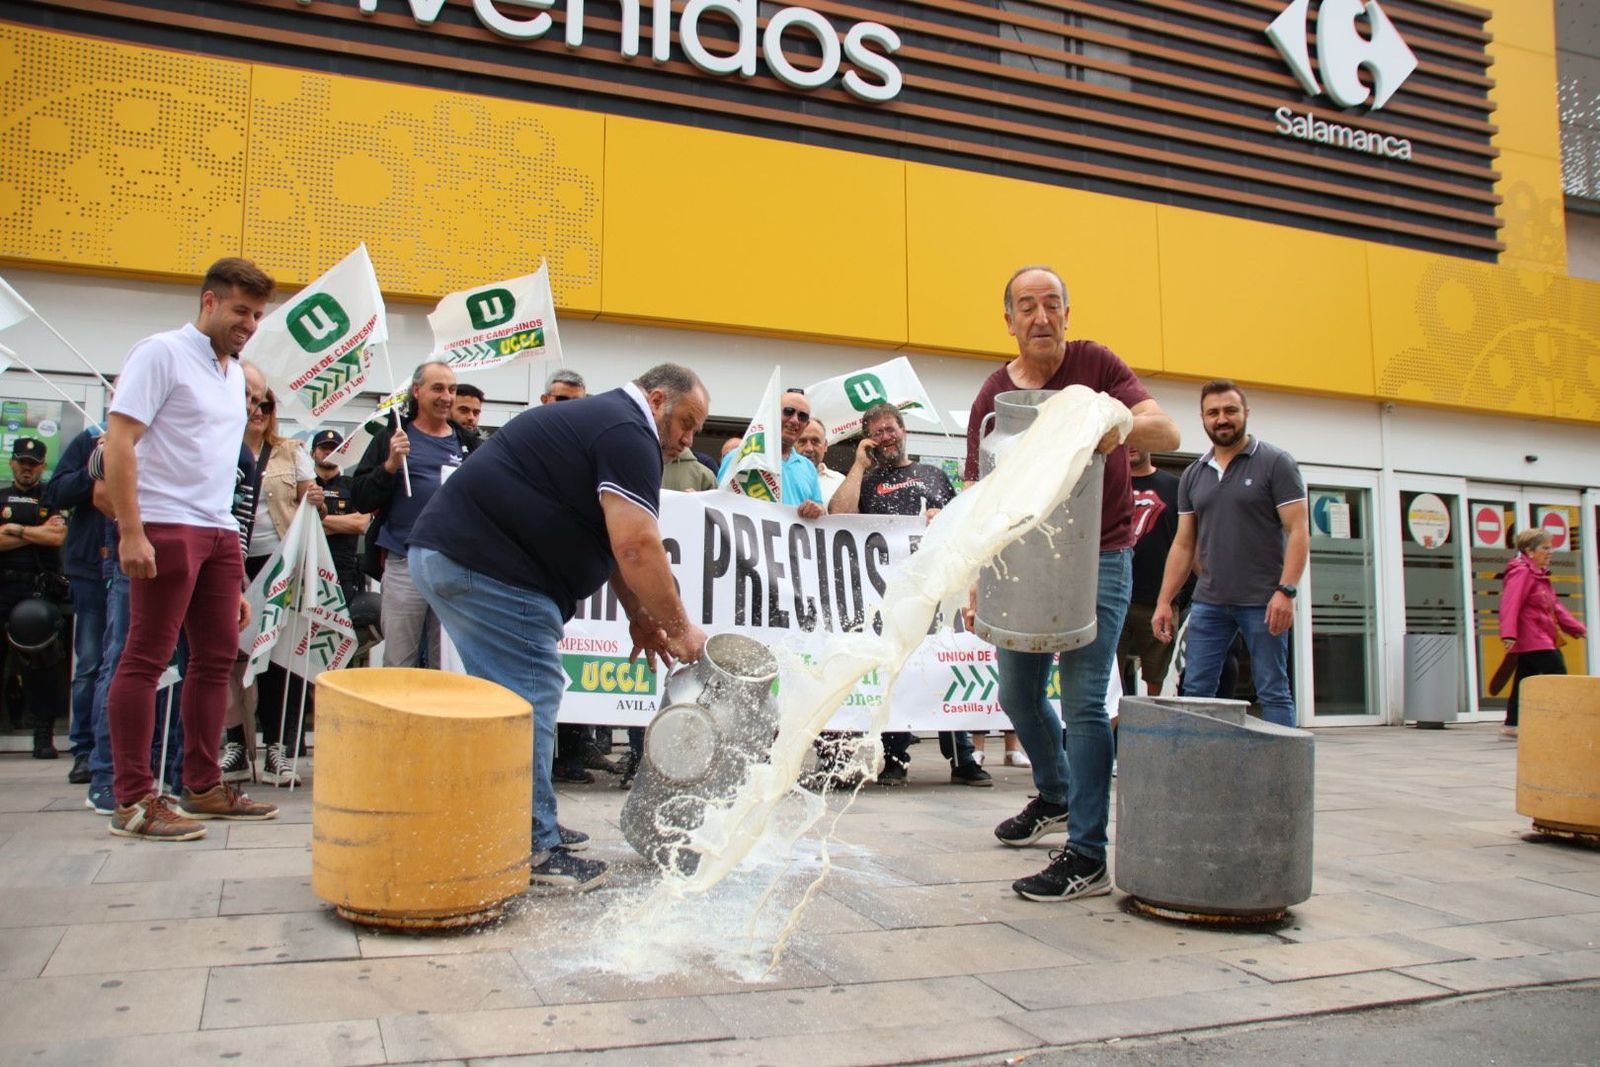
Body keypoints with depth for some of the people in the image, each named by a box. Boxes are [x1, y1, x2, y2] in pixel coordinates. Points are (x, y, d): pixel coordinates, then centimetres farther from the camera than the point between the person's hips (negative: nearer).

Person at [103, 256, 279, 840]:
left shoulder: (233, 372, 18)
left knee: (216, 659, 9)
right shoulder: (161, 353, -5)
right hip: (165, 528, -8)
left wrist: (235, 563, 16)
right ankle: (133, 801, 1)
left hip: (219, 531, 8)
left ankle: (203, 786, 19)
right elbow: (118, 442, -12)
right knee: (146, 660, -4)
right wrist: (131, 532, -20)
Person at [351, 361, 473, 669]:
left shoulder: (466, 442, 13)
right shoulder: (393, 436, 6)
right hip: (404, 565, -2)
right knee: (398, 665, 4)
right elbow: (361, 499, 1)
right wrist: (390, 465, -13)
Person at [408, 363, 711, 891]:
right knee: (529, 700, -8)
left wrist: (640, 615, 17)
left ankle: (529, 828, 24)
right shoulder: (628, 433, -11)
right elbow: (636, 546, -19)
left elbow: (614, 542, 23)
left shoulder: (599, 420, 23)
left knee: (512, 698, 16)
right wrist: (679, 626, -9)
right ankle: (532, 850, -2)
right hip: (487, 568, -11)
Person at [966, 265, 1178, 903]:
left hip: (1098, 559, -4)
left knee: (1083, 701, -10)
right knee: (1018, 695, 14)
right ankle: (1056, 798, 39)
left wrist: (1120, 425, -37)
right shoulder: (992, 397, 1)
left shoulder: (1096, 365, -5)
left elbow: (1167, 433, -15)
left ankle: (1086, 857, -5)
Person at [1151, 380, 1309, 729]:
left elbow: (1298, 531, -7)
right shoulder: (1193, 475, 13)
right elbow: (1183, 544, 15)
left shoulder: (1275, 463, -1)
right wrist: (1165, 601, 9)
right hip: (1209, 602, 5)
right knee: (1195, 692, 3)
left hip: (1263, 602, -5)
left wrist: (1286, 591, -17)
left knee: (1273, 693, 0)